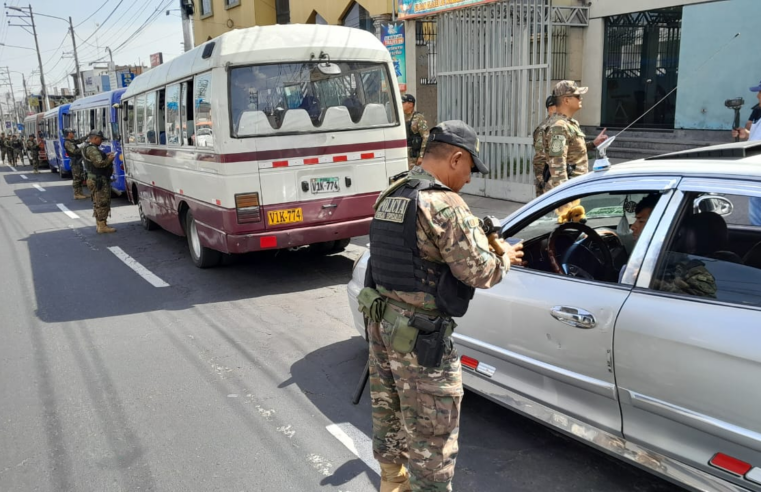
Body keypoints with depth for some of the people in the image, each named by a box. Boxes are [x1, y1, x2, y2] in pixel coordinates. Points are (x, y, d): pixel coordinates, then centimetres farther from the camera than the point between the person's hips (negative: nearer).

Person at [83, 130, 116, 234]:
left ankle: (99, 225, 23)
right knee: (103, 203, -7)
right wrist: (109, 159, -11)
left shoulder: (88, 148, 17)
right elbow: (99, 163, -25)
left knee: (98, 203, 16)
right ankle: (102, 226, -5)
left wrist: (106, 156, 8)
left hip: (94, 178, 11)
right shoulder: (92, 149, -17)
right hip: (99, 180, -11)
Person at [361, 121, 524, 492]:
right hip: (420, 333, -9)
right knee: (429, 433, 5)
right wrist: (504, 257, 4)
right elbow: (481, 272, -18)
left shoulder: (390, 196, 7)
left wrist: (475, 234, 11)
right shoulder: (444, 204, -20)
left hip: (381, 320, 9)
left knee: (388, 411, 24)